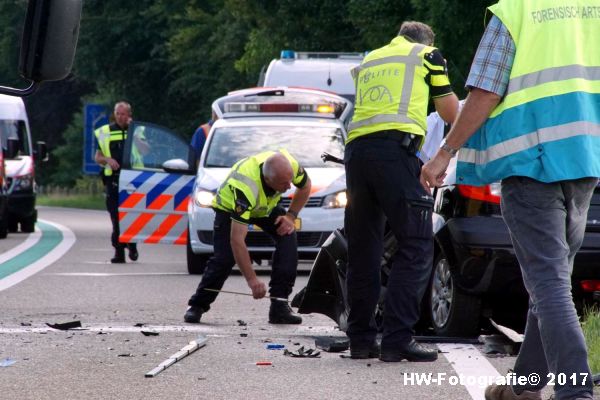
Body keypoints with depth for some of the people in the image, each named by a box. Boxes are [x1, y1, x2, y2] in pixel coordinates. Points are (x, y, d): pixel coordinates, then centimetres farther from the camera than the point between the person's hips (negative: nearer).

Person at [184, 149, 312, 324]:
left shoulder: (291, 166, -32)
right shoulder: (246, 187, -45)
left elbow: (305, 186, -4)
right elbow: (237, 240, -44)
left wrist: (291, 216, -17)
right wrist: (252, 280, -46)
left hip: (266, 206, 4)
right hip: (229, 207, -4)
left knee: (288, 238, -19)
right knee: (224, 257, -19)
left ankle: (279, 305, -15)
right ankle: (197, 306, 4)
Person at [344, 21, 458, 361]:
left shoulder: (369, 61, 29)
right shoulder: (427, 55, 15)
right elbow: (451, 113, 19)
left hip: (356, 148, 6)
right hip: (395, 149, -6)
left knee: (363, 250, 12)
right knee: (417, 247, -5)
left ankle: (361, 339, 12)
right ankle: (397, 339, -15)